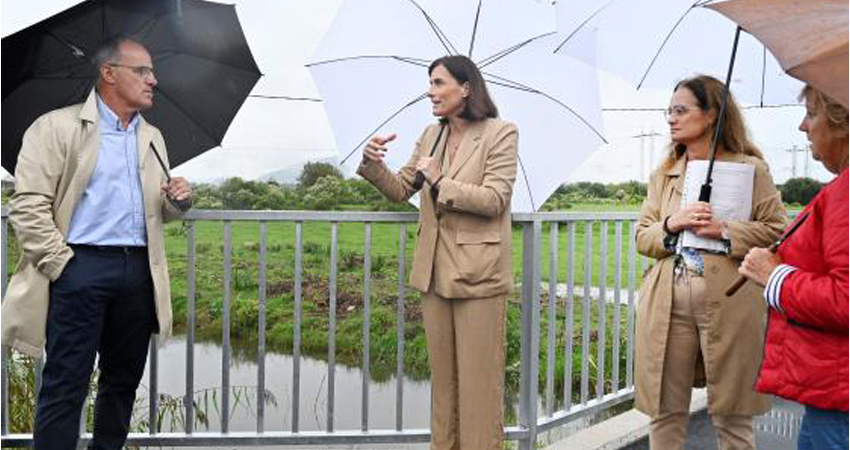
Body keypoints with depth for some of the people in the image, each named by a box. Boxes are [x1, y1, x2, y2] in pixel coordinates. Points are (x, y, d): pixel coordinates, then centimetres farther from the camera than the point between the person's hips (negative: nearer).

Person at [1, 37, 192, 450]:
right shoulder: (57, 127, -1)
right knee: (66, 385, -3)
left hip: (139, 269, 6)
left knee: (123, 380, 14)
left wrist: (179, 200, 1)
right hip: (81, 266, -6)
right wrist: (62, 263, -13)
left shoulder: (152, 137, 18)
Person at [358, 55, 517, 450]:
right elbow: (400, 190, 14)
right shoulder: (431, 135, 12)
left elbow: (495, 199, -14)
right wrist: (373, 163, -3)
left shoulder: (501, 134, -5)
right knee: (442, 377, 15)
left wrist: (440, 182, -17)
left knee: (477, 380, 1)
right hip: (435, 272, 6)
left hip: (477, 273, -6)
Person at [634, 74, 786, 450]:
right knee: (665, 412, 8)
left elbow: (776, 229, 0)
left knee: (732, 417, 7)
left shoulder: (750, 168, 3)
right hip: (667, 304, 3)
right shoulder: (663, 174, 14)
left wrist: (724, 230, -14)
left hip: (727, 304, -3)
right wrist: (670, 225, -9)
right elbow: (642, 238, 11)